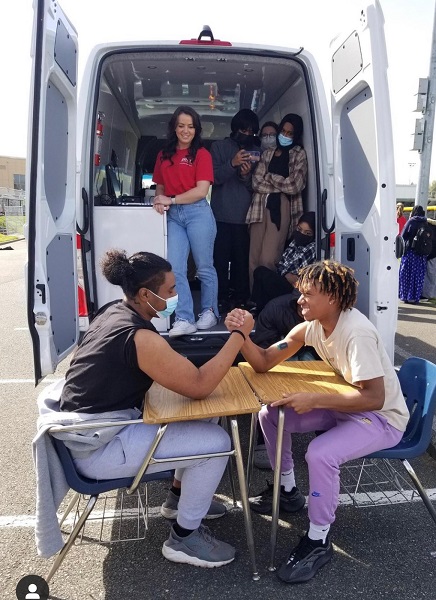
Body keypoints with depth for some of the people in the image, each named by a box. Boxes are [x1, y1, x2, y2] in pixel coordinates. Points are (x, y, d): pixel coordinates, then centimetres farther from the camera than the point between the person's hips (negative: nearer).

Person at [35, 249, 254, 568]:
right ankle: (183, 539, 7)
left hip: (95, 426, 9)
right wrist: (240, 334, -19)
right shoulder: (140, 338, -27)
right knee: (216, 442, -12)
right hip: (98, 449, -9)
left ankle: (180, 496, 30)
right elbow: (199, 386, -25)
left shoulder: (116, 312, 3)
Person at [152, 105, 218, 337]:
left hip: (197, 213, -4)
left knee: (204, 267, 5)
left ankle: (209, 312, 22)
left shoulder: (202, 154, 1)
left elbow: (201, 190, -8)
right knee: (175, 268, -5)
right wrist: (160, 201, -4)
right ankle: (184, 319, -2)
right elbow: (160, 186, 19)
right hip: (173, 215, 4)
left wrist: (171, 200, -11)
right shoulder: (164, 155, 16)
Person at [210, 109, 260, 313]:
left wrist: (247, 176, -8)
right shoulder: (219, 146, 10)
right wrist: (232, 164, -16)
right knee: (221, 259, -4)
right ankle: (222, 299, 3)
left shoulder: (256, 152, 15)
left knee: (242, 259, -2)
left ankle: (240, 299, 5)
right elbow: (214, 177, -1)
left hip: (245, 215, 1)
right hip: (222, 214, -1)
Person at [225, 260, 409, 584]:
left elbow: (374, 398, -32)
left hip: (383, 417, -8)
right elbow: (264, 363, -6)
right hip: (348, 406, 8)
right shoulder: (310, 326, -7)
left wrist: (314, 400, -37)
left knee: (320, 453, -32)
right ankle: (288, 490, 20)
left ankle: (318, 542, -6)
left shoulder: (356, 333, -30)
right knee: (270, 415, -1)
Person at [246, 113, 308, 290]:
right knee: (253, 259, -2)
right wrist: (282, 186, -4)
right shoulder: (267, 154, 20)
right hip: (260, 207, 4)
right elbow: (256, 183, 5)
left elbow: (295, 185, -5)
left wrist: (270, 177, 5)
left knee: (267, 260, -14)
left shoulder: (299, 154, 9)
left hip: (281, 208, -4)